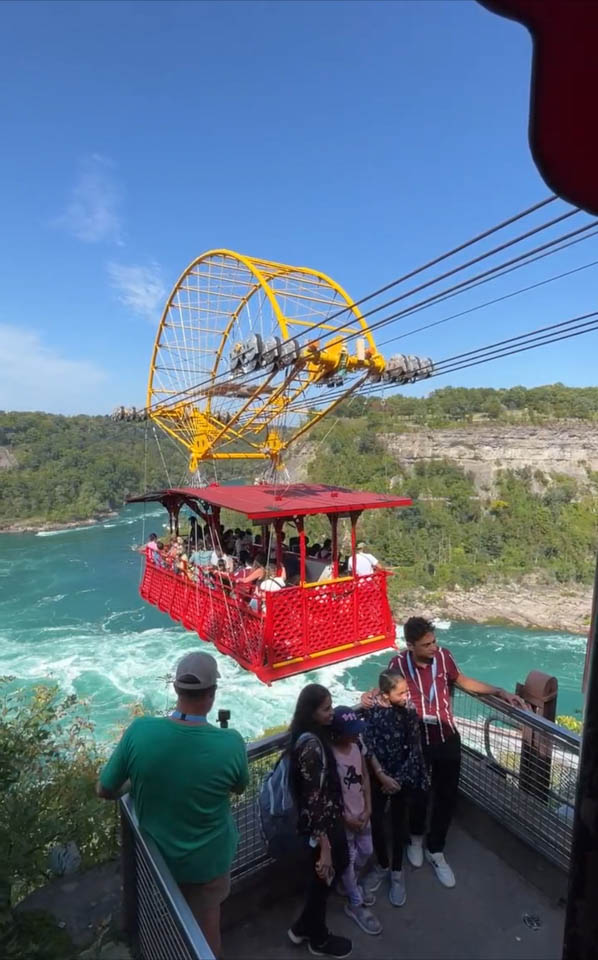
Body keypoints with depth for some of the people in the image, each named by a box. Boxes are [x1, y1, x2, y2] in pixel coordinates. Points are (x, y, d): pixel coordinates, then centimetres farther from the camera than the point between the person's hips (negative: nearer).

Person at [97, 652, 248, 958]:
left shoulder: (139, 731, -28)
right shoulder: (231, 743, -31)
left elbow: (105, 790, -12)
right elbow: (239, 788, -8)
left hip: (155, 853, 2)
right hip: (208, 860, -2)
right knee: (206, 923, 28)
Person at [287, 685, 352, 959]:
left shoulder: (312, 736, -4)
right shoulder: (311, 745, -32)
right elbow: (315, 799, -28)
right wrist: (324, 846, -22)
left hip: (329, 817, 9)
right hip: (319, 823, -9)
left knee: (340, 864, 25)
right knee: (322, 878, 15)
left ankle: (303, 927, 44)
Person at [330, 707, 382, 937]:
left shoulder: (357, 745, -9)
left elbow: (365, 776, 3)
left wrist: (368, 808, -2)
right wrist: (346, 819, -15)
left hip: (361, 813, 7)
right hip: (343, 818, -7)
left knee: (366, 852, 24)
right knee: (348, 860, 12)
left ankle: (348, 885, 50)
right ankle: (355, 904, 36)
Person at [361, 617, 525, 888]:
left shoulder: (443, 655, -13)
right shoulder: (398, 663, -20)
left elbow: (463, 681, 5)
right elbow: (385, 690, -3)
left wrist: (501, 692, 2)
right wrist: (369, 697, -25)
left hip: (447, 739, 2)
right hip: (416, 741, -2)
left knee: (446, 796, 15)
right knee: (419, 794, 17)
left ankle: (435, 850, 38)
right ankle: (416, 837, 48)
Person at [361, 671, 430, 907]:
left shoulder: (409, 712, -15)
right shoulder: (371, 712, -18)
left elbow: (414, 749, -8)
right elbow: (368, 747, -13)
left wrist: (398, 778, -10)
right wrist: (381, 775, -17)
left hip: (403, 777, 0)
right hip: (378, 777, 0)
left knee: (397, 824, 15)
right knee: (376, 822, 12)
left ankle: (397, 872, 37)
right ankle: (382, 865, 38)